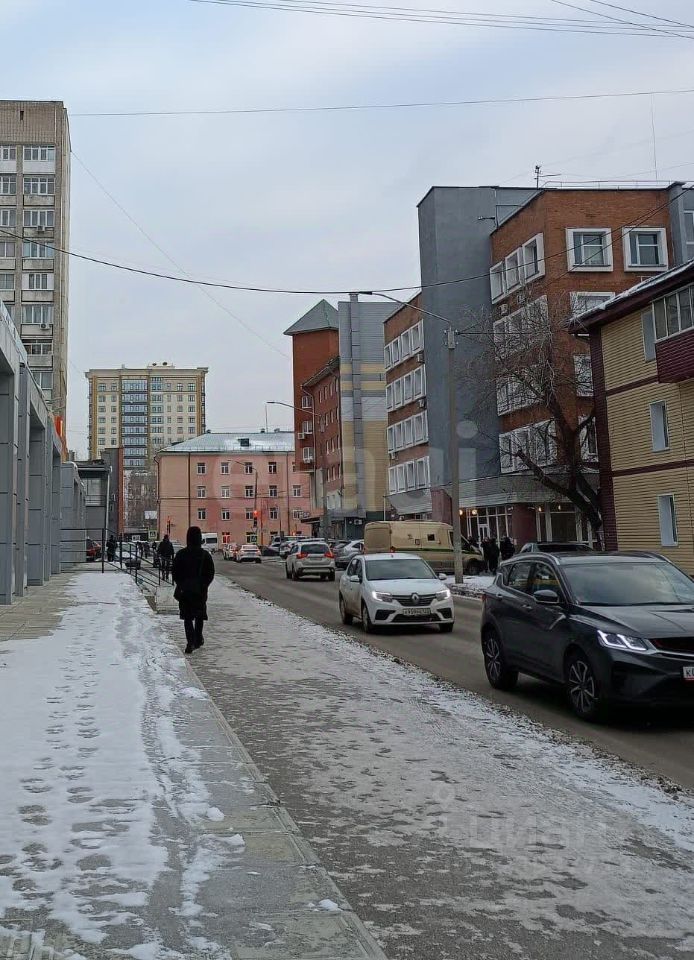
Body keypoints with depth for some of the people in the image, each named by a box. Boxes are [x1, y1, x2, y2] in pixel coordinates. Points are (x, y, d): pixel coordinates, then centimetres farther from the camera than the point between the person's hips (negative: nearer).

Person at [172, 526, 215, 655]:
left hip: (185, 591, -1)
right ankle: (198, 639, 25)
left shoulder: (180, 554, -5)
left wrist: (181, 586, 10)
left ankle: (191, 641, -14)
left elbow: (175, 574, -1)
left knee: (187, 617, 1)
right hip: (200, 591, 1)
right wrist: (203, 586, 8)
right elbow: (210, 574, -3)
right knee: (199, 615, 18)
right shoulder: (205, 555, -6)